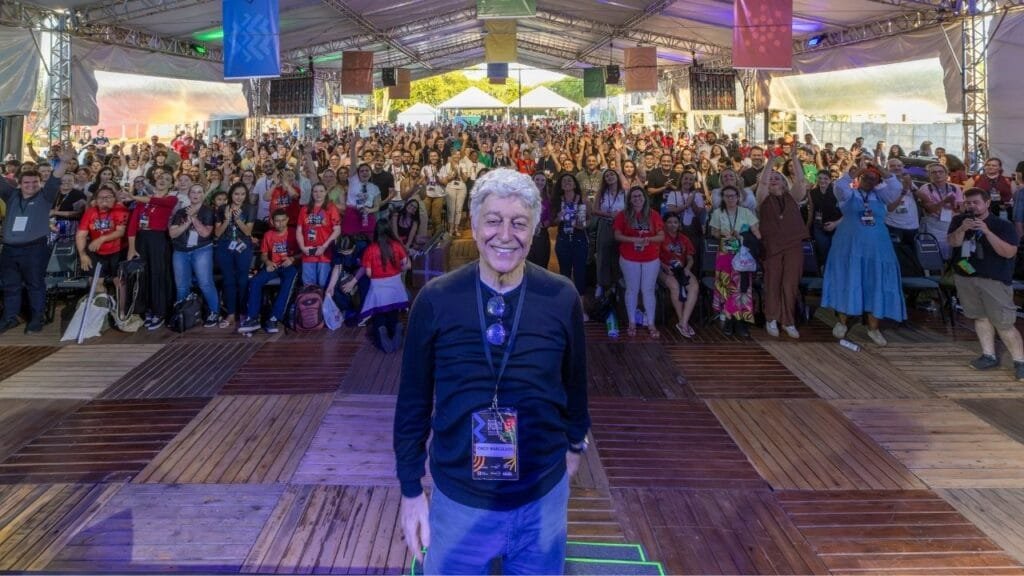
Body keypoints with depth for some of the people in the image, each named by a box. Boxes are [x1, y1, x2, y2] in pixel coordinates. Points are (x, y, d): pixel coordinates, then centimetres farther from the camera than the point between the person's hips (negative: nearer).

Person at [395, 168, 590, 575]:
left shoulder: (561, 299, -10)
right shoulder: (435, 300, -12)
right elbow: (414, 400, -3)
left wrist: (574, 443, 19)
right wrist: (411, 489, 1)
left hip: (542, 494, 1)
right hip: (458, 496, -1)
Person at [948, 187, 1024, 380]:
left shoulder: (1003, 225, -7)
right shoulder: (959, 221, 7)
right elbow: (954, 243, -5)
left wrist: (987, 231, -26)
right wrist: (962, 229, -25)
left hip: (994, 279, -5)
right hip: (965, 277, 5)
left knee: (1004, 324, -7)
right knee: (980, 317, 10)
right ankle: (989, 356, 19)